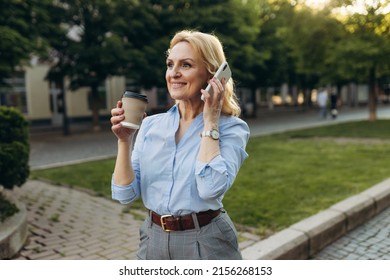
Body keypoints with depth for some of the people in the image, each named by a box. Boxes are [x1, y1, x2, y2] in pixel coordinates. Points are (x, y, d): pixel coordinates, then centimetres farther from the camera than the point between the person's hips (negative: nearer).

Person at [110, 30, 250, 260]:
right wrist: (125, 140, -15)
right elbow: (125, 194, -3)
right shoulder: (151, 125, 0)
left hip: (205, 243, -3)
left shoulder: (230, 127, -10)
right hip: (153, 240, 4)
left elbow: (211, 188, -26)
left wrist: (210, 121, -18)